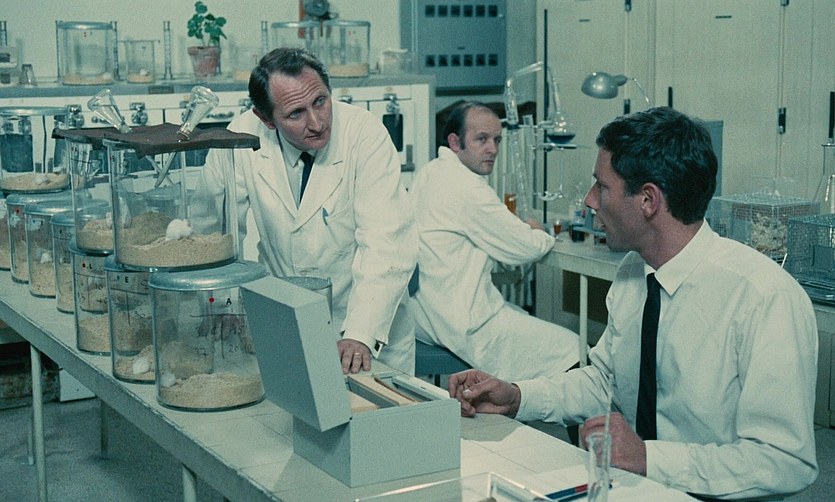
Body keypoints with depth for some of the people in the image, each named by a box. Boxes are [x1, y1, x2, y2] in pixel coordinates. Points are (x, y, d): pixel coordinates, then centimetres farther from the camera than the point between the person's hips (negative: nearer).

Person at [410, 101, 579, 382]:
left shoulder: (429, 173, 11)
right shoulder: (466, 188, -20)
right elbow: (524, 249, -13)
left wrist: (520, 227, 10)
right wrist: (546, 238, 9)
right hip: (462, 324, -11)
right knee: (570, 348, -7)